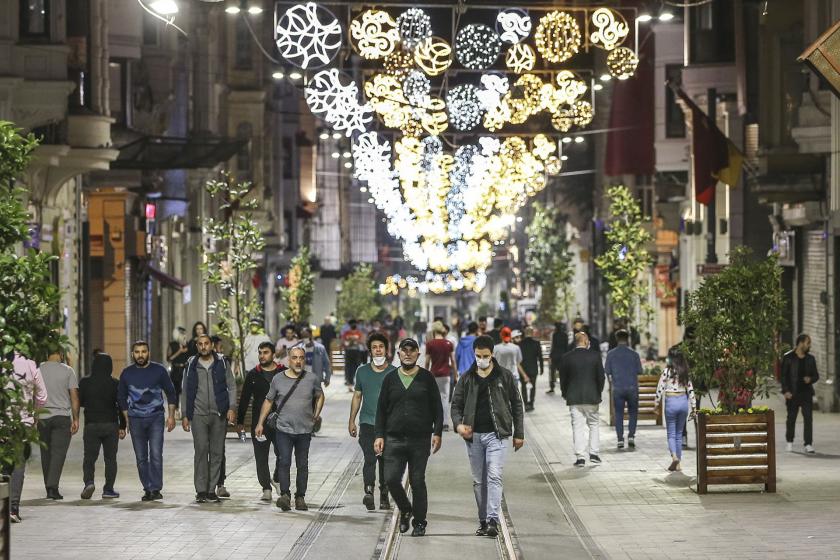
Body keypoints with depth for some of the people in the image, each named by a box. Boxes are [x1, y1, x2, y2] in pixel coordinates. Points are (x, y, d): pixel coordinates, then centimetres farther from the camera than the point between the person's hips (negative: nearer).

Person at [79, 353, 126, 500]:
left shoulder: (85, 383, -3)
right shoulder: (115, 384, -5)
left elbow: (80, 402, 6)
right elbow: (121, 406, -4)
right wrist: (122, 427, 2)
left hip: (91, 425, 0)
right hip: (111, 425, 0)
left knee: (89, 457, 5)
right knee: (110, 458, 9)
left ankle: (88, 481, -18)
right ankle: (108, 489, 7)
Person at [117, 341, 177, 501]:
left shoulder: (159, 370, 1)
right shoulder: (127, 373, 6)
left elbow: (170, 392, 8)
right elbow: (121, 397, 15)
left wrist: (171, 416, 3)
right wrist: (127, 419, 9)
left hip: (156, 417, -2)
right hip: (136, 420, 2)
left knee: (156, 455, -12)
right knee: (141, 458, 3)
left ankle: (156, 489, -10)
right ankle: (147, 489, 9)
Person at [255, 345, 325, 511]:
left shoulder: (312, 379, 2)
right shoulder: (278, 379, 2)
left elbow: (320, 396, 19)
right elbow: (268, 401, 11)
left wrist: (316, 416, 9)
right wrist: (260, 423, 9)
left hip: (304, 430, 1)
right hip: (283, 429, -1)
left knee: (302, 465, 6)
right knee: (284, 462, -14)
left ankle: (300, 498, 13)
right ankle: (285, 495, -17)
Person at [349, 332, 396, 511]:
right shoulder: (362, 371, 8)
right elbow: (357, 396, 16)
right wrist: (352, 421, 14)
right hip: (367, 422, 0)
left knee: (385, 461, 7)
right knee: (370, 457, -17)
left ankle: (384, 496, 19)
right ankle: (369, 491, -27)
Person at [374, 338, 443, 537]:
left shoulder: (426, 378, 4)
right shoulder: (390, 378, 9)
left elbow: (437, 408, 5)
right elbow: (381, 409, 12)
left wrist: (437, 433, -4)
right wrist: (379, 435, 4)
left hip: (420, 440, -2)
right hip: (394, 439, 2)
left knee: (418, 482, 1)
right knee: (391, 479, -7)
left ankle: (419, 521, 12)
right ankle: (405, 511, 18)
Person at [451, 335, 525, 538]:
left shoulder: (504, 376, 3)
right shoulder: (467, 378, 7)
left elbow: (516, 405, 8)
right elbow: (456, 404, 10)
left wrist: (519, 434, 5)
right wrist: (458, 424, -11)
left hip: (495, 434, -3)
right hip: (473, 435, 3)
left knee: (494, 477, -14)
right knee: (478, 481, 8)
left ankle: (493, 520, -19)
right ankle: (483, 521, 16)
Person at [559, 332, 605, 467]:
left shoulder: (566, 357, -4)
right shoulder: (595, 356, -4)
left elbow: (563, 379, 1)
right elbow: (601, 377, -1)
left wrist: (565, 394, 14)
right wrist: (599, 393, 12)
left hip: (573, 397, 0)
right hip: (592, 397, 0)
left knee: (577, 426, 2)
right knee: (593, 424, 15)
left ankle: (580, 457, -3)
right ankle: (593, 453, 9)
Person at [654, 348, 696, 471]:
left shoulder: (667, 371, -9)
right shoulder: (685, 371, 5)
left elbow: (660, 388, -8)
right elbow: (690, 389, 7)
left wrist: (657, 404, 2)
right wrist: (693, 407, 13)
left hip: (671, 402, -4)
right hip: (683, 401, 4)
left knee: (671, 433, 3)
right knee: (679, 433, 13)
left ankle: (674, 456, -22)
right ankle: (678, 463, 13)